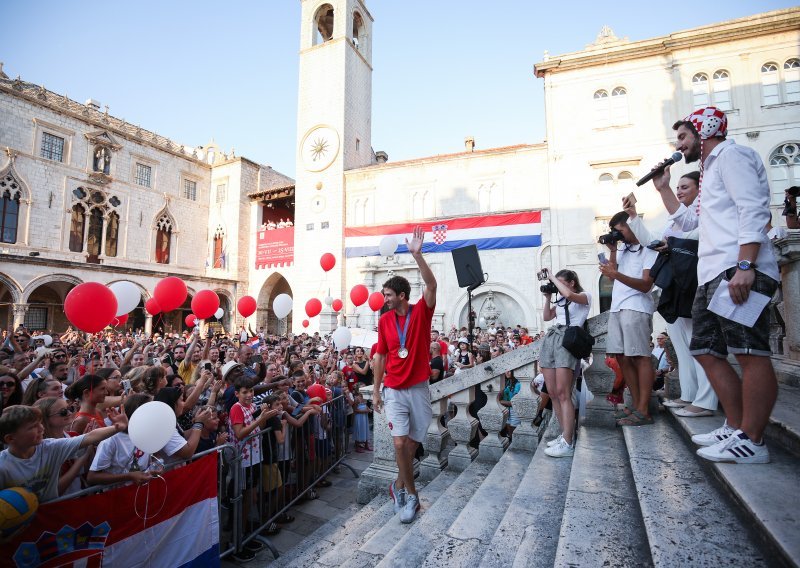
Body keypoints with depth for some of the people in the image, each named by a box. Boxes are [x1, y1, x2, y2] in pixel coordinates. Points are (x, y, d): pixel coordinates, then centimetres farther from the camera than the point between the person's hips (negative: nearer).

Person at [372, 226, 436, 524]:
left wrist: (417, 254, -35)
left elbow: (431, 284, -25)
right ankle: (411, 494, 14)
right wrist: (376, 390, 6)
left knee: (413, 442, 11)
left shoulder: (421, 312, -7)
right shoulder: (384, 320, 0)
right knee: (400, 443, -6)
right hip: (394, 391, 1)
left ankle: (399, 483, 34)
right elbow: (380, 357, 6)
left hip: (419, 388, -1)